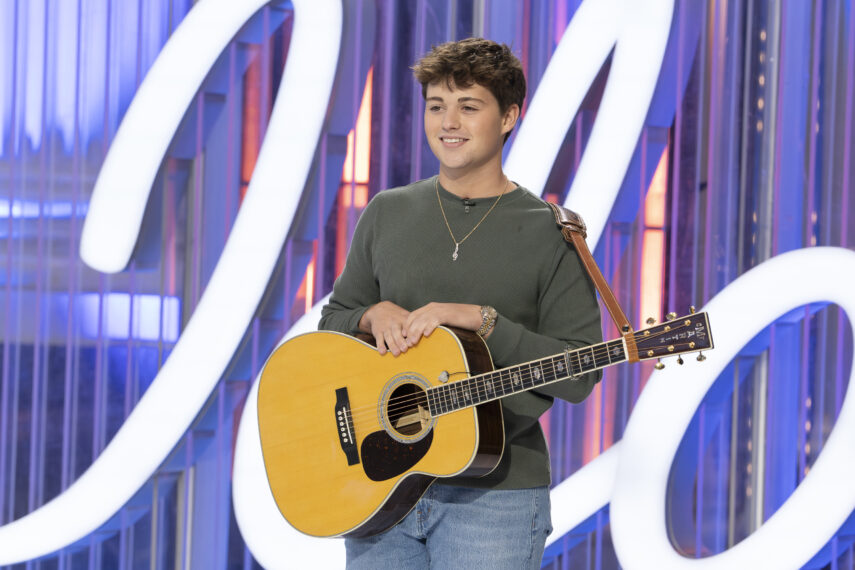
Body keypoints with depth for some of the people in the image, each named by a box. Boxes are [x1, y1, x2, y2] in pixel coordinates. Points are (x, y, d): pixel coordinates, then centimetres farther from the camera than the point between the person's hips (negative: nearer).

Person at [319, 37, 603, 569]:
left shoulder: (551, 234, -3)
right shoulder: (386, 215, 9)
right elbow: (332, 321, 16)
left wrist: (479, 319, -18)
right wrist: (373, 316, -6)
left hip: (493, 494, -3)